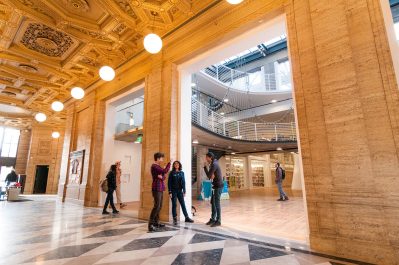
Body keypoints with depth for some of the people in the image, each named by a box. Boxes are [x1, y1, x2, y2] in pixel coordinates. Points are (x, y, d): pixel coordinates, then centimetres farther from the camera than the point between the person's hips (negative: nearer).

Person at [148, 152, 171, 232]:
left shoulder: (158, 166, 18)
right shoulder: (154, 166, -12)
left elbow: (164, 177, 13)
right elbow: (165, 171, -24)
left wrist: (162, 176, -10)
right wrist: (169, 163, -13)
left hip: (160, 189, 10)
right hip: (157, 189, -10)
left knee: (159, 206, 12)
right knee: (157, 206, -12)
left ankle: (156, 222, 20)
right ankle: (151, 224, -9)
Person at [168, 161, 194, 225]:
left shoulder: (182, 173, 6)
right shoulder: (171, 173, -2)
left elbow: (183, 182, 6)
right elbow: (169, 183, -4)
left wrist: (184, 191, 2)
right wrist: (170, 192, -10)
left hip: (180, 191, 3)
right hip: (173, 191, -2)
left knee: (183, 204, 5)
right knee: (174, 205, 3)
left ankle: (187, 217, 14)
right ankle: (175, 219, 12)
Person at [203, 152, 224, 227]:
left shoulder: (214, 164, -18)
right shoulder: (213, 163, 12)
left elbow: (209, 176, -18)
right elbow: (211, 175, 12)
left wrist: (205, 167, -10)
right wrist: (211, 175, -10)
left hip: (218, 186, -10)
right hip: (215, 186, 10)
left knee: (217, 203, -4)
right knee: (213, 202, 13)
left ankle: (218, 221, 4)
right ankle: (213, 219, 23)